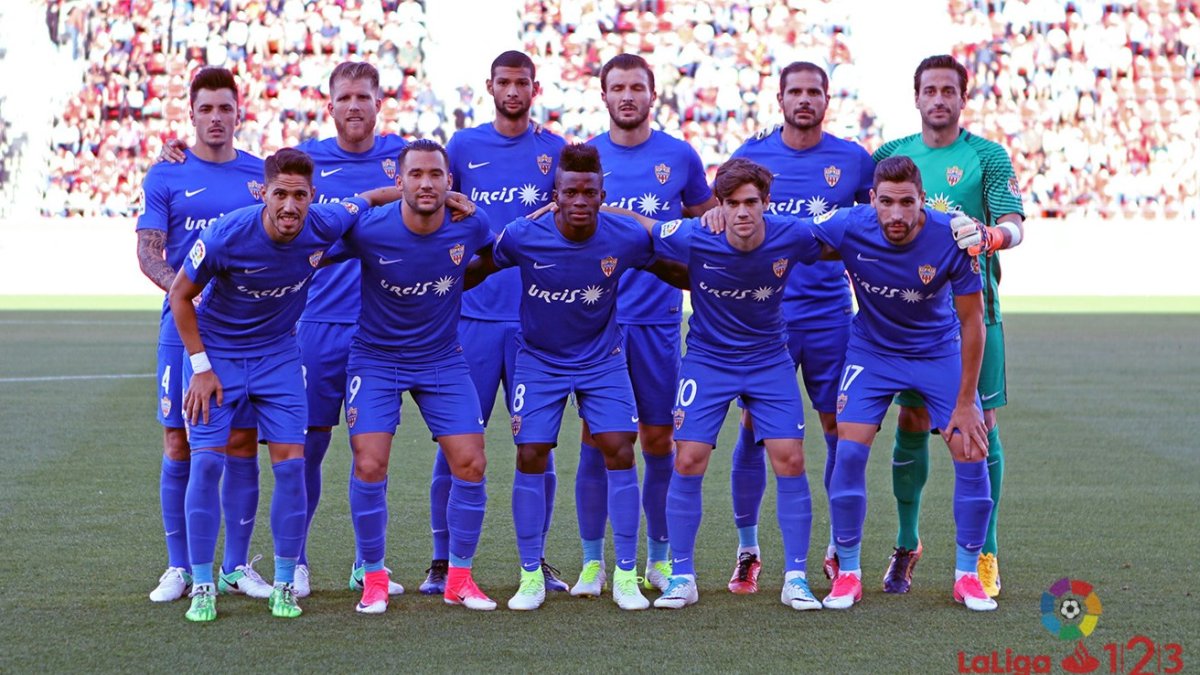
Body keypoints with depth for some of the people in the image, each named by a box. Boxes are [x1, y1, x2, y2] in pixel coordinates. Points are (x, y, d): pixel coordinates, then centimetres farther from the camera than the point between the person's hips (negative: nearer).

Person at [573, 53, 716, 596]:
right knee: (596, 439, -1)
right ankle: (592, 560, 8)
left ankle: (659, 556, 18)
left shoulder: (680, 157, 4)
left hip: (659, 318, 0)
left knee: (658, 439, 5)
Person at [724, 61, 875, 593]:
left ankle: (840, 549, 16)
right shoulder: (751, 155, 4)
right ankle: (747, 549, 11)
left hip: (830, 314, 0)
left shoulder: (854, 161, 3)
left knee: (840, 427, 3)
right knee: (753, 426, -1)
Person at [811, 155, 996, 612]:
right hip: (872, 349, 0)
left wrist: (965, 402, -14)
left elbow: (971, 321, -16)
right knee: (849, 450, -14)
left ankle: (967, 574, 8)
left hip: (939, 352, 0)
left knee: (972, 454, -9)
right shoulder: (849, 228, -24)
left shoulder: (952, 239, -26)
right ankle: (848, 574, 1)